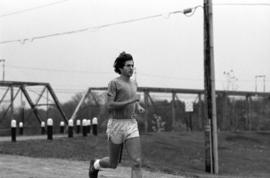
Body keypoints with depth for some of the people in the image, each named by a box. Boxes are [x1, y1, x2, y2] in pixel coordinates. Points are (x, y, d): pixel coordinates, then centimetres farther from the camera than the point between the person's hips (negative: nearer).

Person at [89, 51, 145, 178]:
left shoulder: (133, 83, 15)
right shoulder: (113, 83, -7)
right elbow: (109, 106, -16)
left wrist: (138, 107, 10)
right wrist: (131, 101, -20)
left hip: (131, 126, 5)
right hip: (116, 126, -5)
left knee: (137, 162, -14)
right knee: (113, 164, 11)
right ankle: (95, 165, 46)